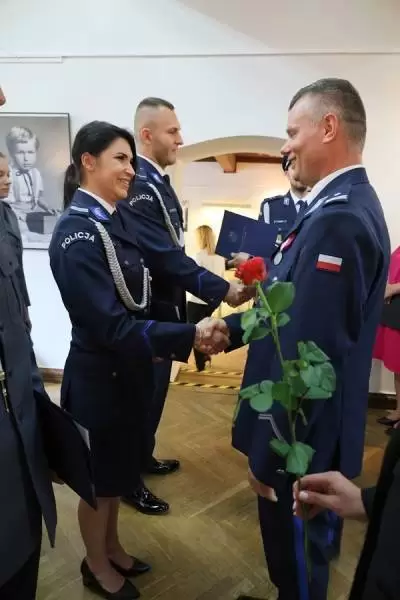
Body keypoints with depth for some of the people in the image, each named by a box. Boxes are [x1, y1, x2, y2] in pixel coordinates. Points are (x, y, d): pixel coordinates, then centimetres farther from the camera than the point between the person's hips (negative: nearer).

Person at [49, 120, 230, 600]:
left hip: (124, 371, 8)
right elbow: (110, 325, -27)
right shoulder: (77, 234, -23)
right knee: (101, 477, 15)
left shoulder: (108, 221, 4)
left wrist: (156, 347, 13)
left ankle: (112, 549, 49)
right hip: (100, 377, -8)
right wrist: (189, 335, -30)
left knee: (119, 470, 25)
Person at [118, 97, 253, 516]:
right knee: (144, 394, 7)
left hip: (163, 306, 9)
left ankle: (144, 457, 43)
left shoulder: (155, 180, 8)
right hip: (148, 312, -9)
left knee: (153, 391, 22)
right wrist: (222, 290, -26)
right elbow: (164, 255, -29)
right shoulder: (137, 184, -22)